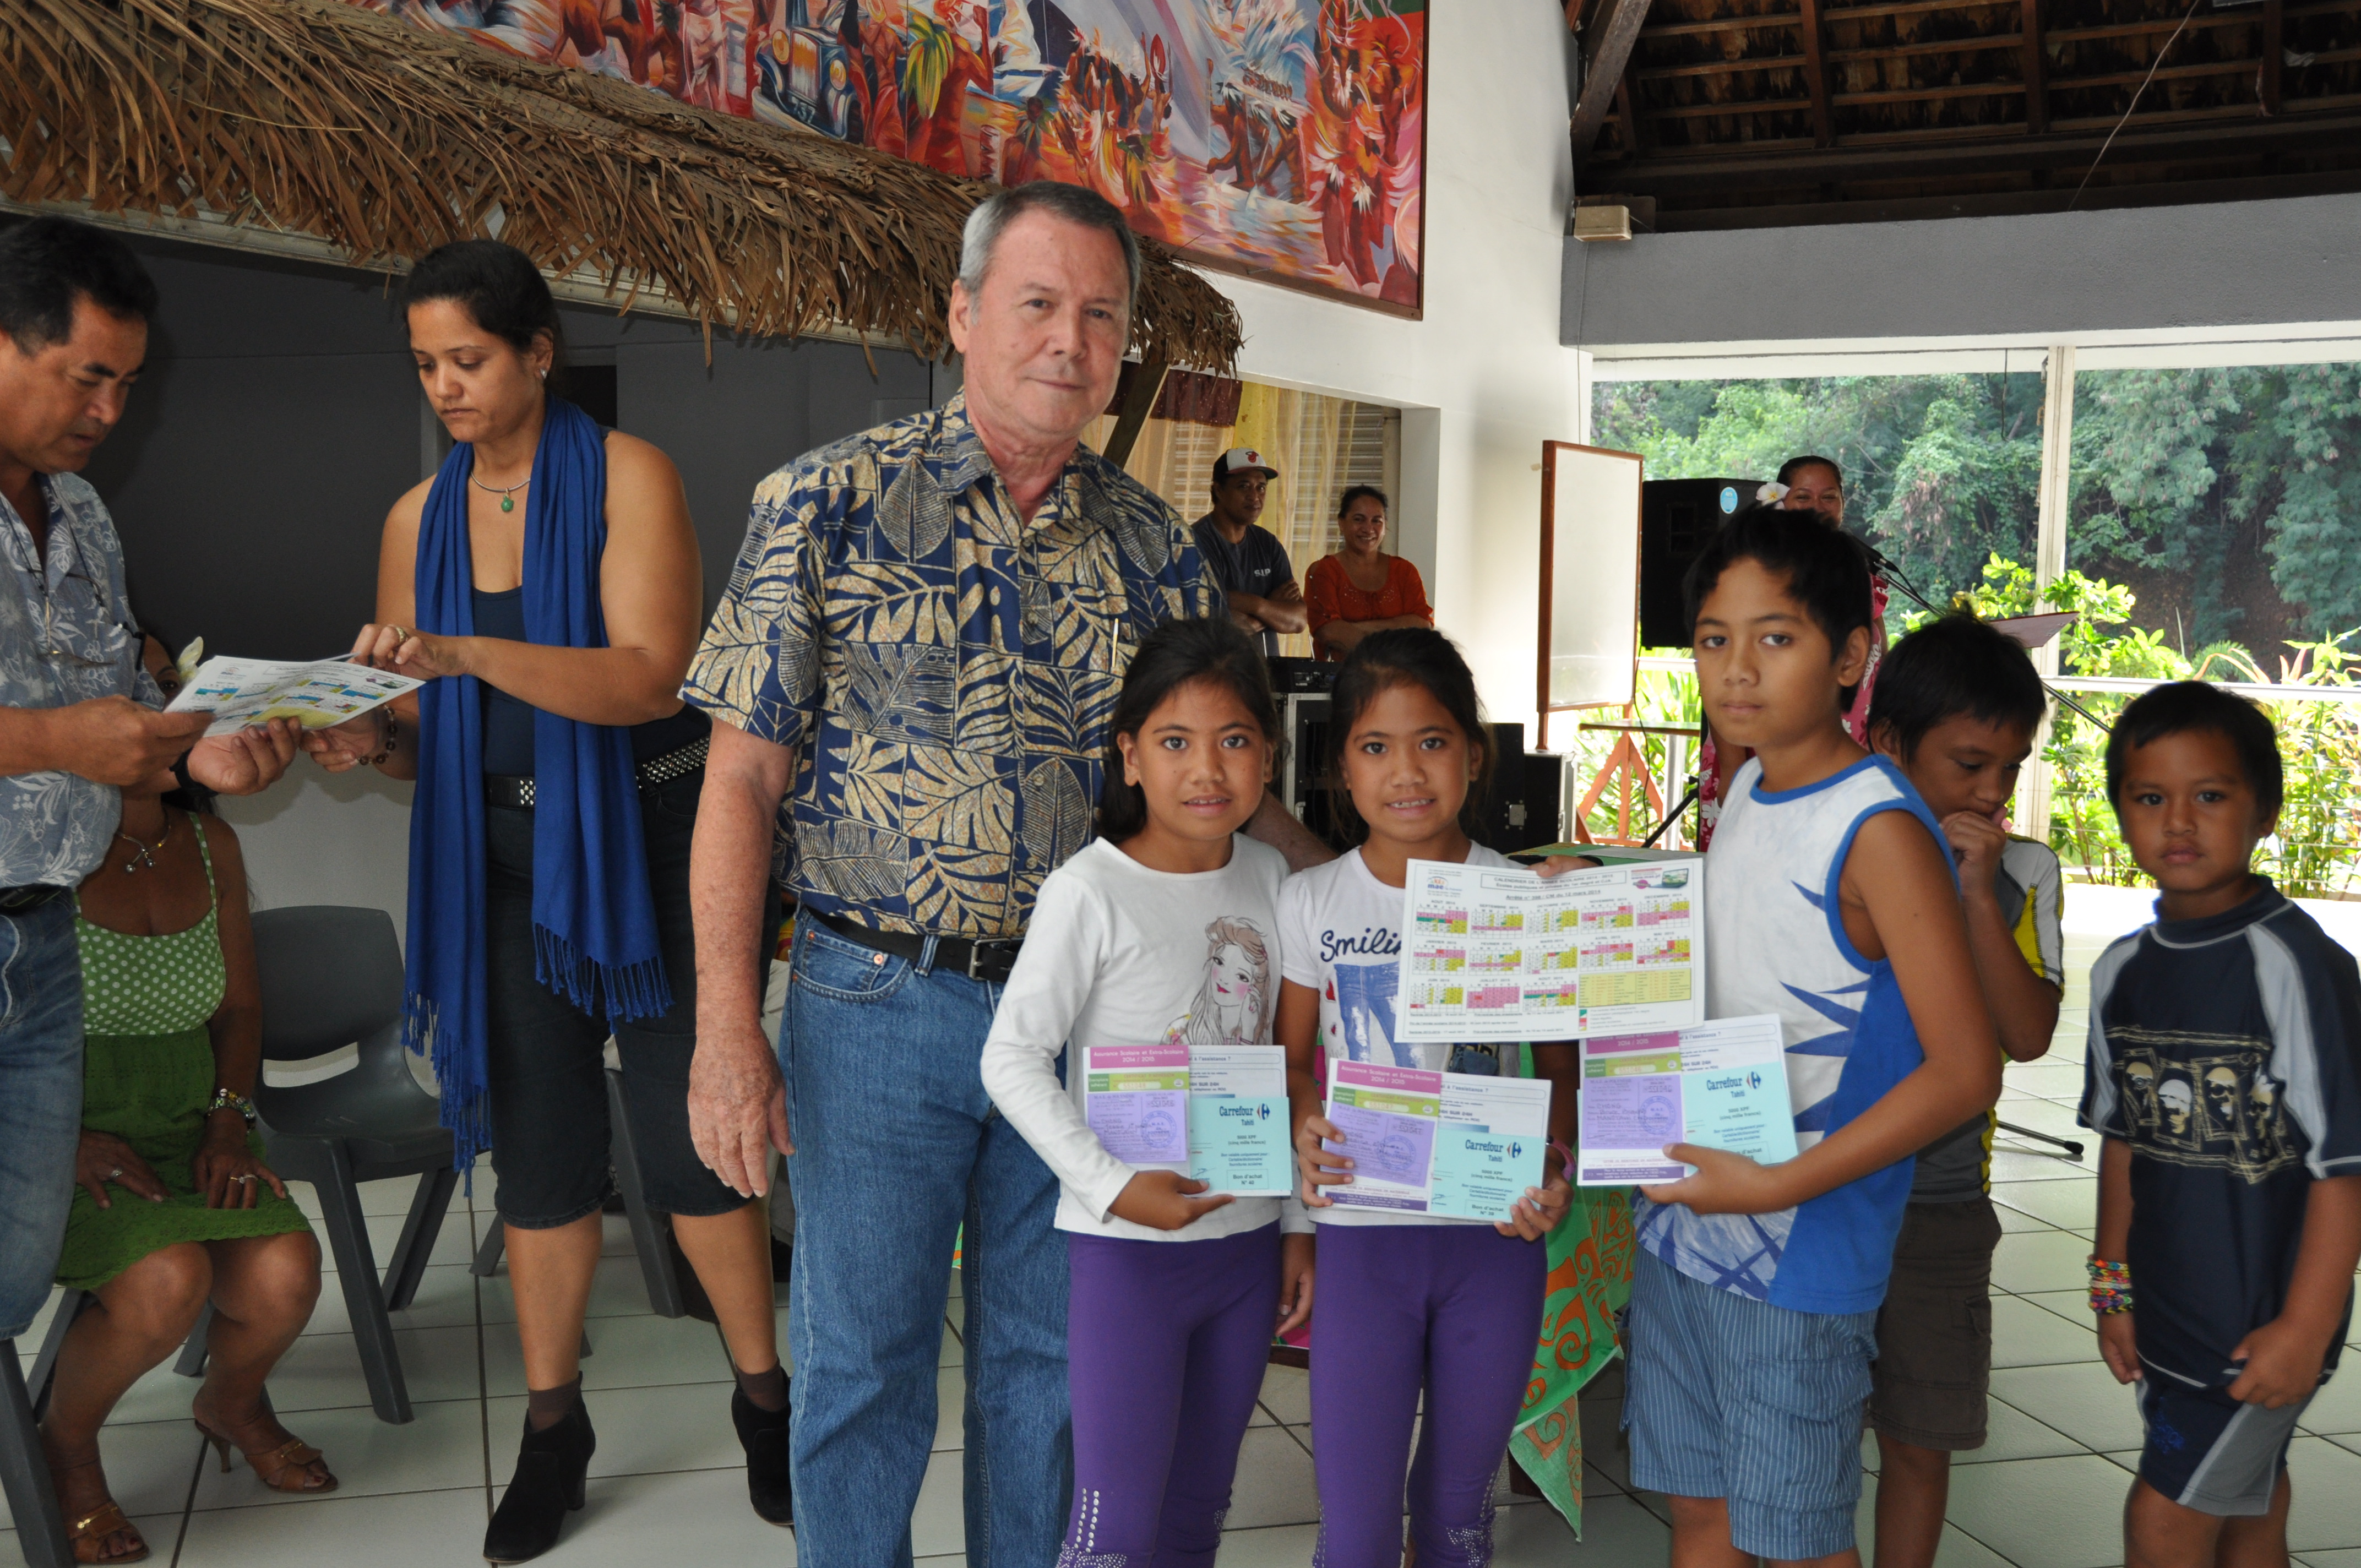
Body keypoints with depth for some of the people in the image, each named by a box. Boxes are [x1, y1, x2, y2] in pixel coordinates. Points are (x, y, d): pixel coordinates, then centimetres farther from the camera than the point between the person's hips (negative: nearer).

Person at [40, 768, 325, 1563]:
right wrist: (64, 1140, -20)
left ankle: (232, 1402, 17)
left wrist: (230, 1122, 1)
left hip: (183, 1130, 5)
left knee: (285, 1273, -20)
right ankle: (64, 1445, 3)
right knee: (167, 1281, -30)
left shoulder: (210, 845, 6)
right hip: (54, 1140, -5)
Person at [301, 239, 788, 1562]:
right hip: (502, 854, 4)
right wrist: (373, 740, -13)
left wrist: (465, 655, -30)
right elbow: (428, 732, 10)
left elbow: (649, 675, -20)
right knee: (540, 1140, 8)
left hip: (647, 832, -4)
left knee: (687, 1130, -1)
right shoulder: (420, 518, 6)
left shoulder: (628, 476, -8)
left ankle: (765, 1397, 18)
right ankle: (553, 1428, 22)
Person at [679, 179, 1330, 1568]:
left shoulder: (1150, 541, 4)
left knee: (1049, 1359, 16)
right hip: (879, 1000, -3)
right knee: (864, 1362, 9)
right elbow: (744, 779, -6)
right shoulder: (832, 504, -5)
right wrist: (729, 1029, -11)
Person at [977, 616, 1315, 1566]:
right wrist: (1114, 1187, -22)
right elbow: (1012, 1059, -15)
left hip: (1247, 1238, 6)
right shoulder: (1090, 891, -13)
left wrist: (1301, 1224, 10)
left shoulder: (1269, 879, 5)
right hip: (1126, 1245, -5)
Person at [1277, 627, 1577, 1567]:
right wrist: (1304, 1128, -15)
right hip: (1361, 1233, 0)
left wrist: (1552, 1168, -14)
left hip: (1495, 1236, 1)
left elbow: (1560, 1065, 5)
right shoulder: (1312, 903, -1)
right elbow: (1290, 1060, 7)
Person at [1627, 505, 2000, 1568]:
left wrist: (1778, 1187, -23)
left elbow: (1966, 1072, -20)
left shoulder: (1880, 829, -18)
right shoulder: (1747, 791, 5)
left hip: (1799, 1255, -7)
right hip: (1681, 1223, 7)